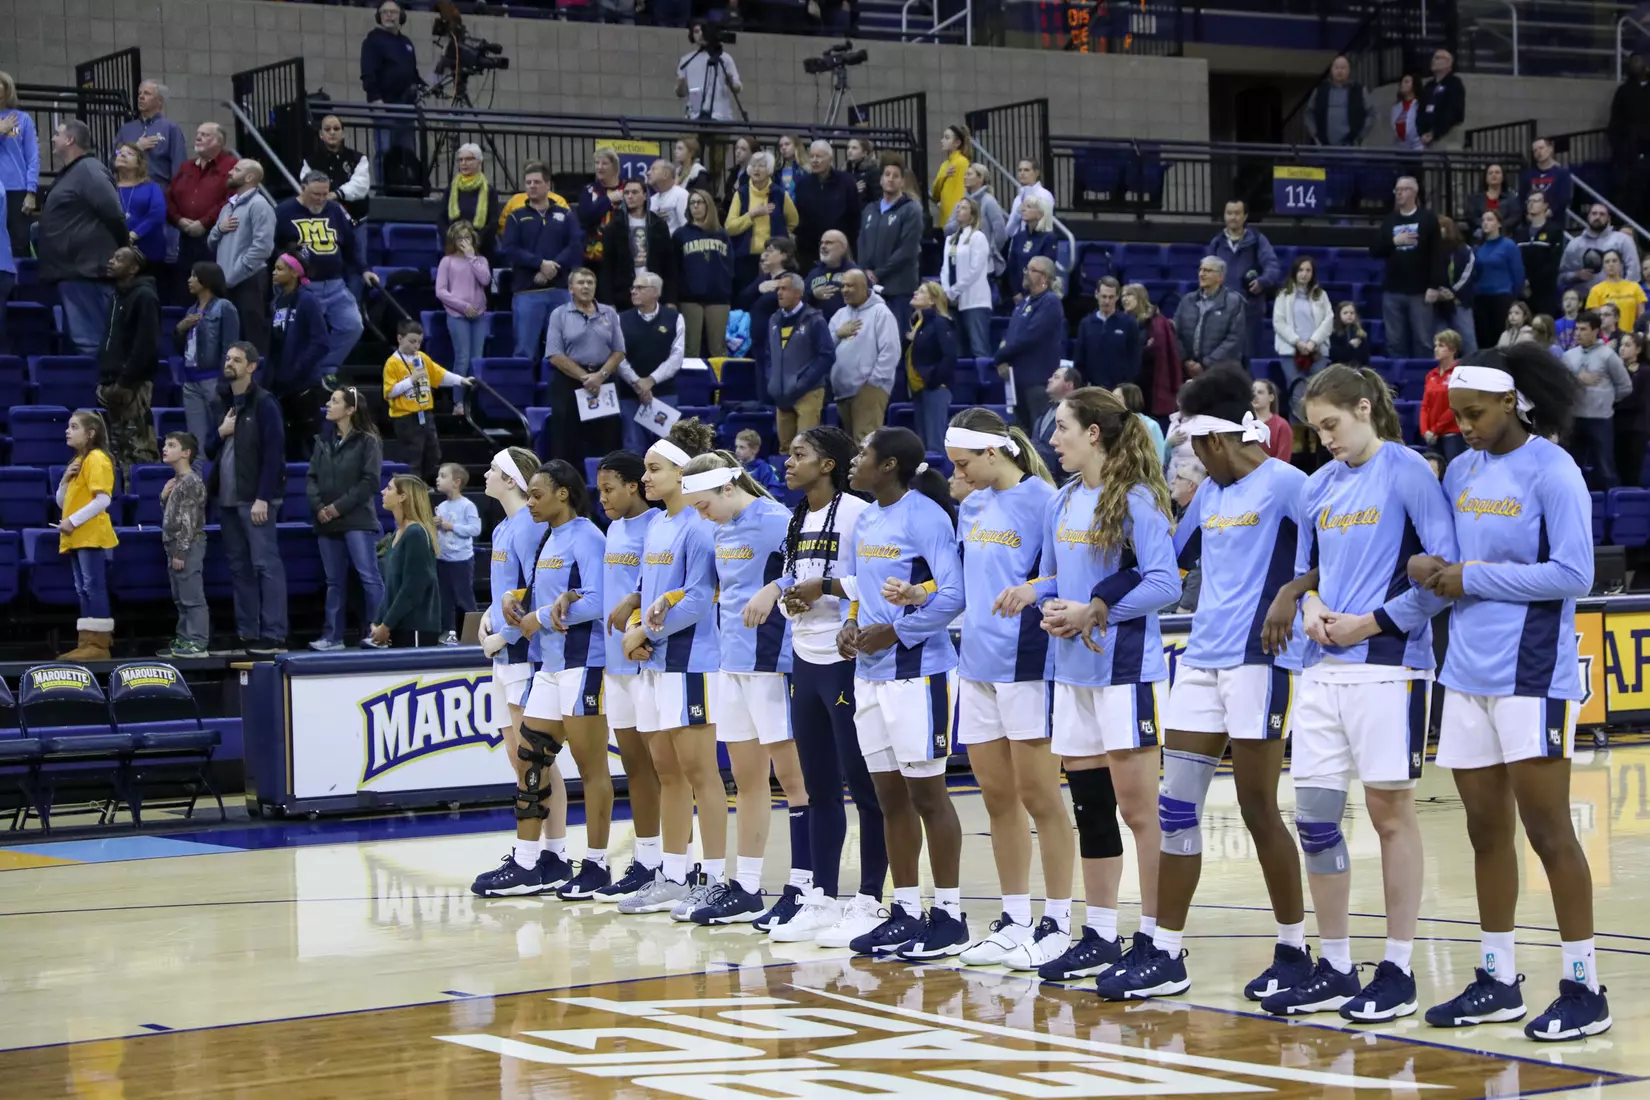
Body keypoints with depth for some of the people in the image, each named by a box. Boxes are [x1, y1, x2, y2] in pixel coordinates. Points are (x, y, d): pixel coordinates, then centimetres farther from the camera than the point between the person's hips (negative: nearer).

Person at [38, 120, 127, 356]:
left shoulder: (88, 171, -13)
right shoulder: (71, 173, 20)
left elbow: (114, 214, -19)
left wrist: (119, 252, -11)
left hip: (86, 269, -11)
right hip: (73, 268, 11)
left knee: (88, 340, -12)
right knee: (78, 337, 14)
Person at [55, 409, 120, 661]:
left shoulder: (97, 459, -8)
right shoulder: (78, 461, 19)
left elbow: (103, 500, -19)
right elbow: (62, 503, 20)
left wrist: (73, 521, -19)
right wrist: (65, 480, 2)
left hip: (91, 535, -9)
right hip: (76, 537, 9)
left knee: (94, 588, -10)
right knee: (83, 590, 7)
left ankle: (99, 645, -11)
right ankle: (87, 644, 8)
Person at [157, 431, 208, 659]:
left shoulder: (191, 482, -14)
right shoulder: (177, 481, 15)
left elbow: (188, 521, -18)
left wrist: (180, 552, -20)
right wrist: (164, 497, 6)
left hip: (188, 546, -10)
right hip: (175, 546, 10)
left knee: (192, 597, -9)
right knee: (181, 599, 13)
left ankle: (197, 643, -9)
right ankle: (183, 640, 17)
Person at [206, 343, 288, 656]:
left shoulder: (263, 404, -6)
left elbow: (274, 453, -12)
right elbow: (209, 451, 20)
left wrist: (262, 498, -18)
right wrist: (220, 432, -2)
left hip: (255, 499, -7)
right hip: (228, 499, 7)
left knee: (266, 565, -9)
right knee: (239, 568, 8)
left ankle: (274, 637, -11)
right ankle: (248, 636, 12)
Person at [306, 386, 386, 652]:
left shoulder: (367, 441, -3)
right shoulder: (323, 441, 13)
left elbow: (370, 481, -10)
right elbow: (311, 478, 11)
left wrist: (340, 506, -13)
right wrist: (318, 506, -6)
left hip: (358, 521, -6)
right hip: (326, 521, 6)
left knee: (369, 577, -8)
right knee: (334, 581, 9)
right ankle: (332, 637, 12)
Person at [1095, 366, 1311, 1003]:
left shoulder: (1284, 484, -9)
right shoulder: (1209, 493, 16)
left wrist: (1289, 598, -27)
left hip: (1259, 660, -8)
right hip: (1201, 660, 8)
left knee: (1258, 809, -1)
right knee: (1176, 809, 5)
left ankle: (1295, 951, 13)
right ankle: (1165, 956, 9)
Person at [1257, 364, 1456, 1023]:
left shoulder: (1408, 473, -7)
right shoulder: (1318, 487, 13)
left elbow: (1446, 569, -12)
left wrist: (1370, 624, -13)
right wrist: (1310, 605, -1)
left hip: (1389, 667, -6)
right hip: (1323, 668, 7)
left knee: (1390, 813, 0)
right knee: (1314, 815, 6)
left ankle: (1397, 972, 9)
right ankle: (1334, 970, 16)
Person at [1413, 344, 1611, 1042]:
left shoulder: (1551, 471, -10)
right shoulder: (1461, 472, 11)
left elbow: (1573, 573, -16)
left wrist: (1473, 578, -14)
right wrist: (1434, 571, -3)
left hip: (1531, 675, -7)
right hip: (1468, 671, 7)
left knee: (1546, 828, -4)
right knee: (1486, 830, 10)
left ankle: (1583, 988, 3)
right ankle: (1496, 982, 19)